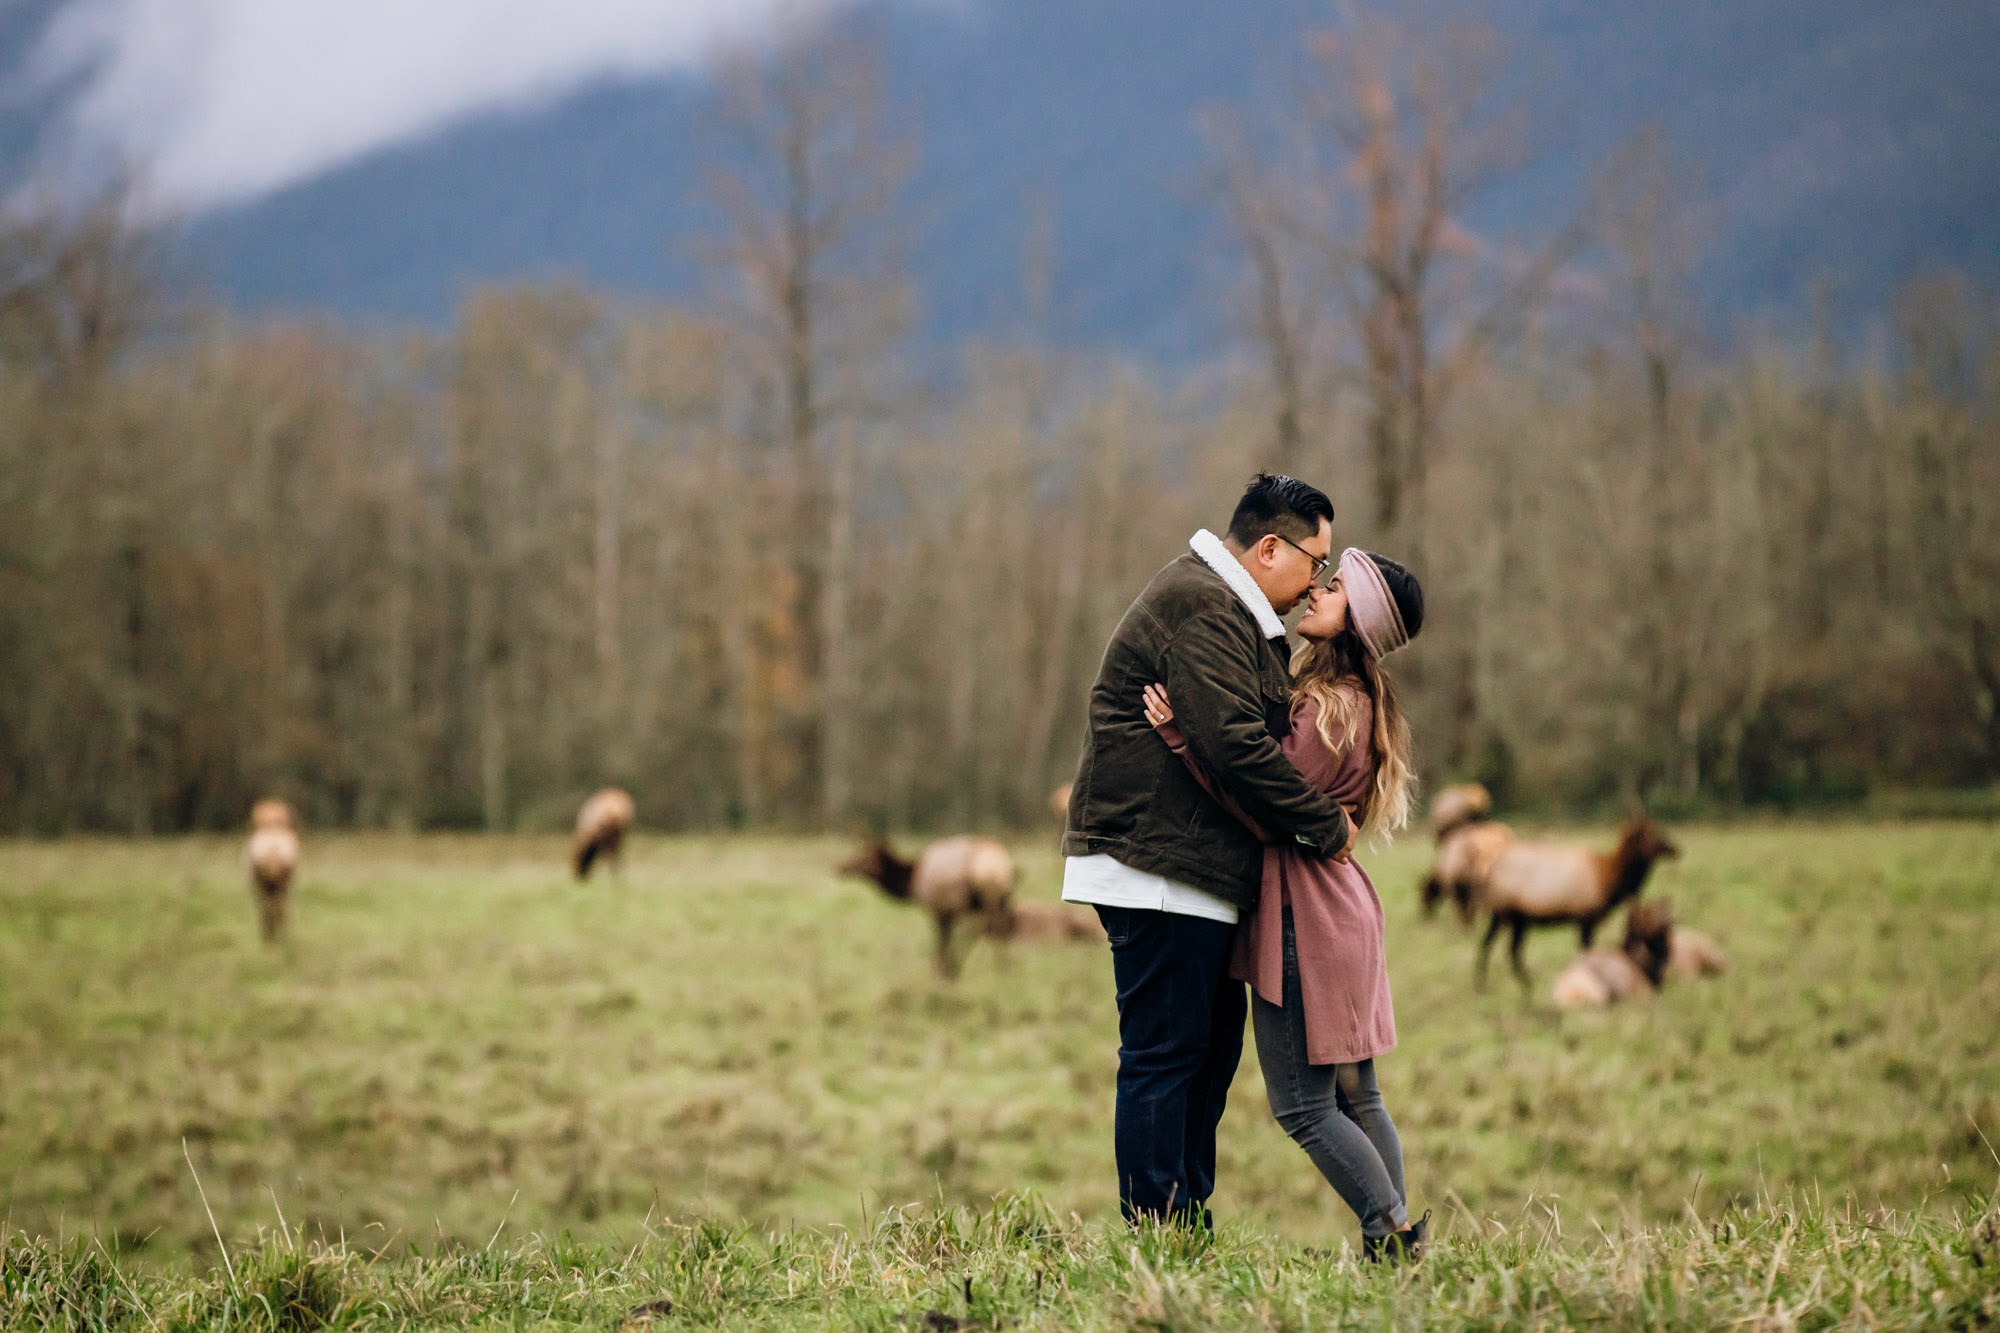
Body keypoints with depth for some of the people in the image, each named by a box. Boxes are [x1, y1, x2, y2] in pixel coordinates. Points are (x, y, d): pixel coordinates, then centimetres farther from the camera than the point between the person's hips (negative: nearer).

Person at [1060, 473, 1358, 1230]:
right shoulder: (1201, 609, -15)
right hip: (1159, 871, -11)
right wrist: (1325, 824, -14)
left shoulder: (1221, 607, 21)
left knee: (1212, 1046, 13)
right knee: (1163, 1054, -8)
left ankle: (1189, 1230, 18)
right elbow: (1235, 748, -23)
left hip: (1185, 870, 11)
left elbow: (1246, 734, 22)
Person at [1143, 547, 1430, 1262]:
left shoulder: (1333, 708, -18)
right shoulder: (1352, 698, 12)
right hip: (1340, 909, 10)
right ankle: (1396, 1241, 16)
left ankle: (1393, 1236, -1)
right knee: (1355, 1096, 13)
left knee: (1304, 1107, -4)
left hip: (1306, 915, -10)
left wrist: (1181, 739, -23)